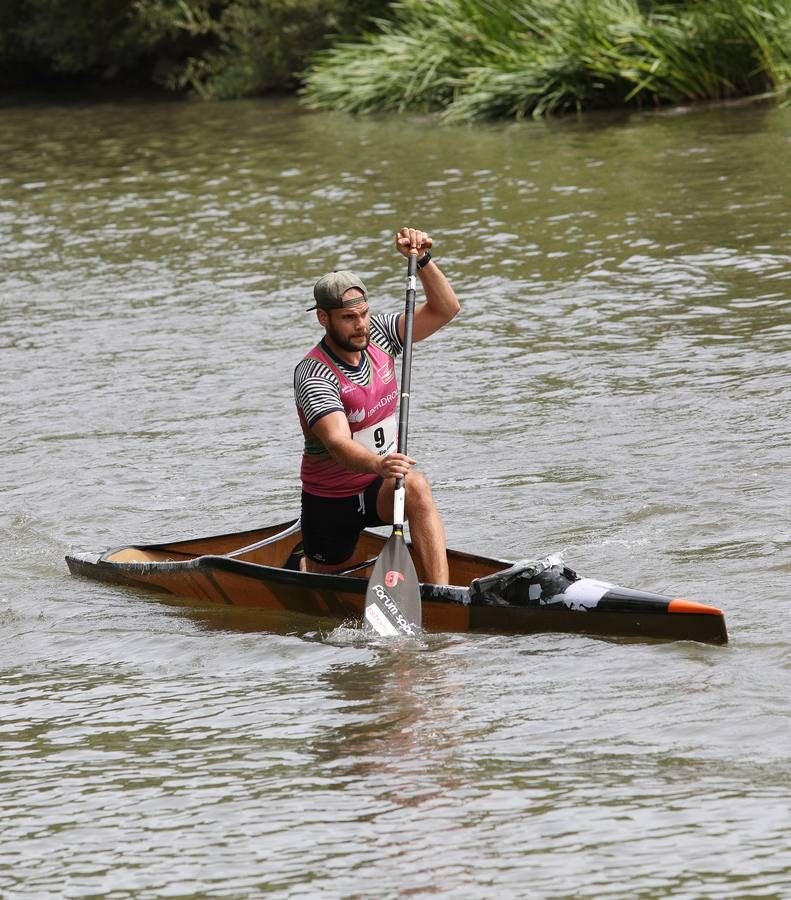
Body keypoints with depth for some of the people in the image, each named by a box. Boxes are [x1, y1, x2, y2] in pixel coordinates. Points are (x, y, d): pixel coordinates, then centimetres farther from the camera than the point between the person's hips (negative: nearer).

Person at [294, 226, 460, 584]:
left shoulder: (377, 334, -5)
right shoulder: (313, 375, -24)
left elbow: (445, 309, -9)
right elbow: (337, 443, -39)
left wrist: (420, 259, -25)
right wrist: (378, 465, -59)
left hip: (380, 487, 3)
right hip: (329, 499, -3)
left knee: (416, 487, -31)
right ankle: (301, 566, 50)